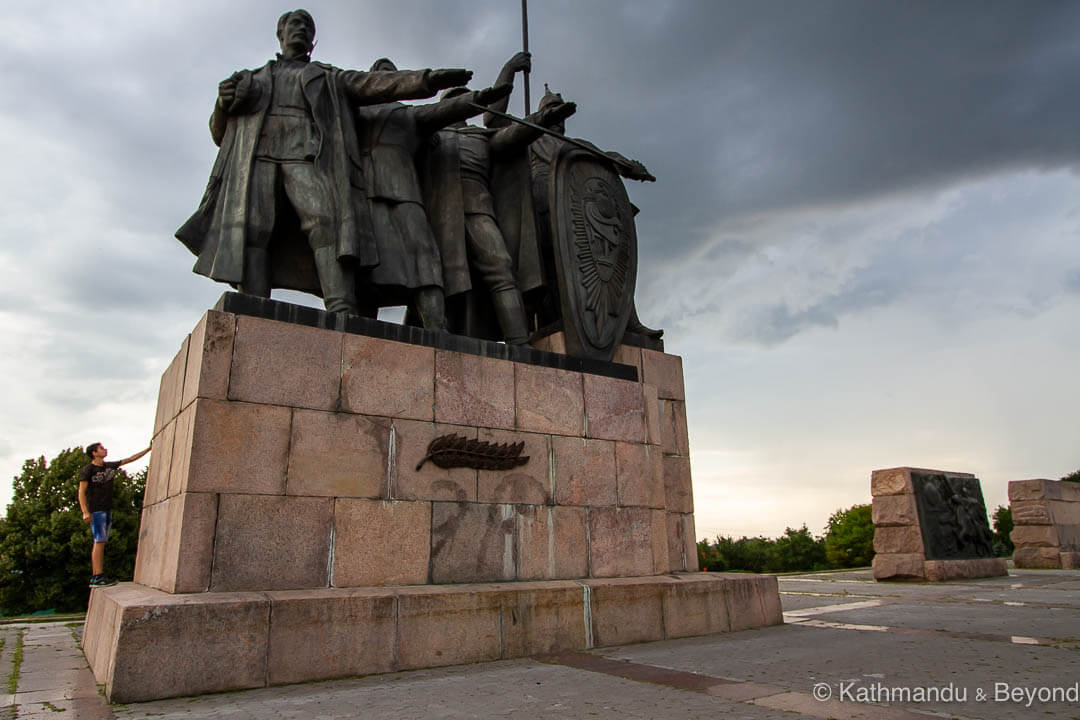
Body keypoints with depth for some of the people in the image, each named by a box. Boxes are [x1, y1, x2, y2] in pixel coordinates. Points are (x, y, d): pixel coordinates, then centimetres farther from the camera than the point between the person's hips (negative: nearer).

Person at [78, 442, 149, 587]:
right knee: (99, 541, -11)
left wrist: (149, 449, 19)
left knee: (99, 542, 6)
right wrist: (85, 512, -19)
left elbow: (131, 459, 19)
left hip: (107, 510, 7)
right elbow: (81, 492, -10)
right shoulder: (87, 470, -5)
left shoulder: (110, 466, 13)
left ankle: (95, 577, 7)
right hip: (96, 510, -7)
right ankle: (98, 577, -12)